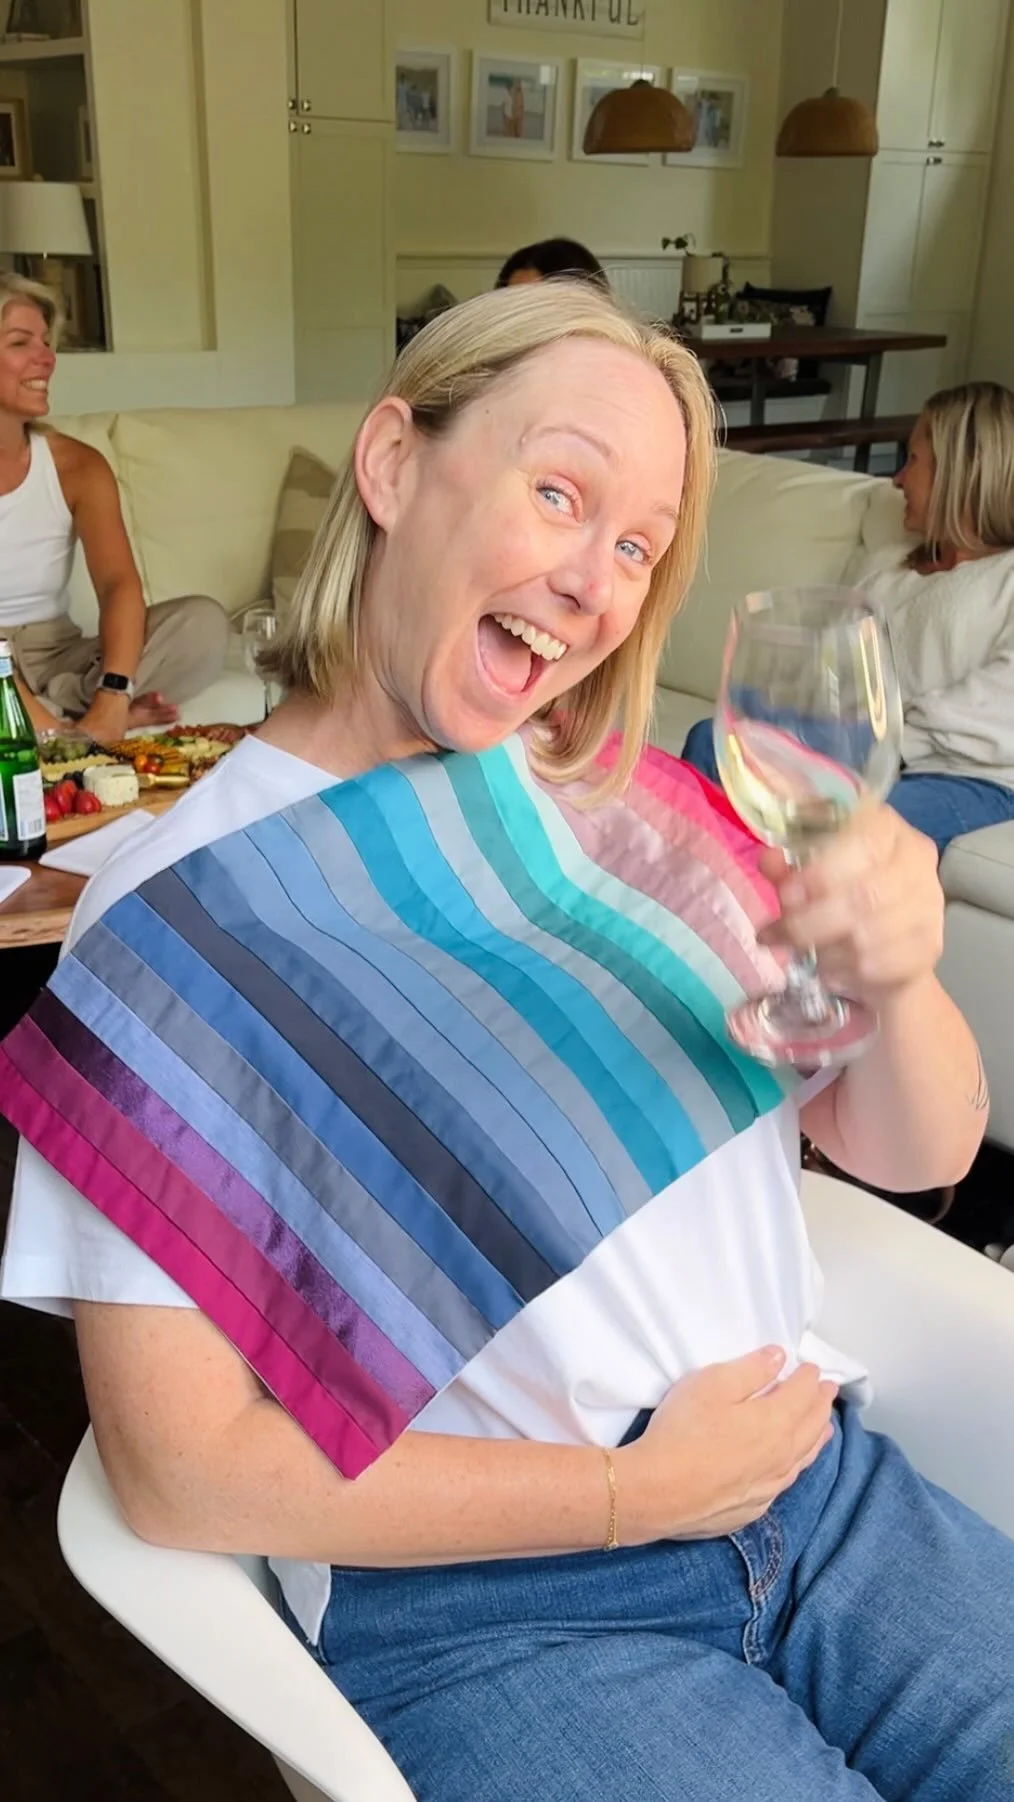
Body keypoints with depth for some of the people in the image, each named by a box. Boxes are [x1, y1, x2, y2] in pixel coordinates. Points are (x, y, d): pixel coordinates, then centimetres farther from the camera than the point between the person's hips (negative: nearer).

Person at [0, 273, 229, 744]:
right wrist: (43, 724, -31)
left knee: (203, 622, -18)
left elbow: (119, 583, -13)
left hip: (55, 660, 4)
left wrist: (112, 698, -31)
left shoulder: (77, 465, 3)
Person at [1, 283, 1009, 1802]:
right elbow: (181, 1470, -13)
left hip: (815, 1489, 5)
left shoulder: (632, 805, 1)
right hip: (485, 1611, -4)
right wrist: (633, 1489, -13)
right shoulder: (177, 918, -13)